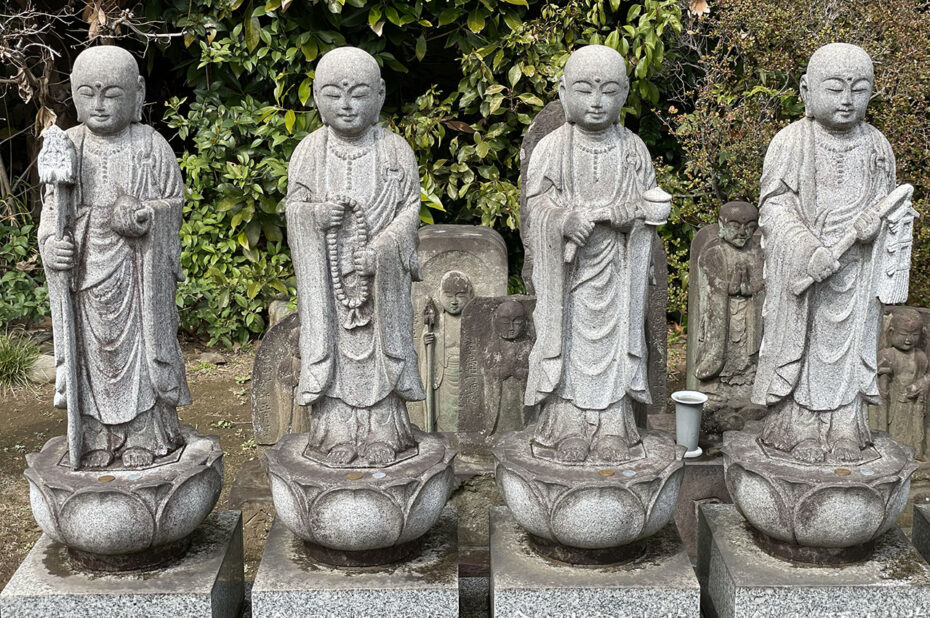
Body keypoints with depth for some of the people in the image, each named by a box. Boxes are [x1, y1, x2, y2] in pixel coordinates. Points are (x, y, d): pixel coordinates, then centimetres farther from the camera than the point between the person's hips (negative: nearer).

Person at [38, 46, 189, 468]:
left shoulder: (150, 146, -4)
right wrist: (52, 245, -12)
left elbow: (174, 201, -1)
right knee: (90, 349, 8)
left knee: (140, 344, 5)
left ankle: (144, 437, 19)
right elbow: (53, 206, 6)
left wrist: (141, 215, -20)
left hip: (137, 270, -2)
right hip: (85, 270, 3)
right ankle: (98, 439, 21)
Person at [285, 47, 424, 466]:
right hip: (327, 273, 1)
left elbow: (410, 206, -4)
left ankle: (383, 433, 16)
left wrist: (380, 249, -16)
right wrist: (316, 215, -19)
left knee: (381, 342, 5)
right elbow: (294, 207, 4)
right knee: (331, 341, 4)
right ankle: (336, 434, 14)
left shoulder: (395, 150, -1)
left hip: (381, 273, 0)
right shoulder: (309, 152, 2)